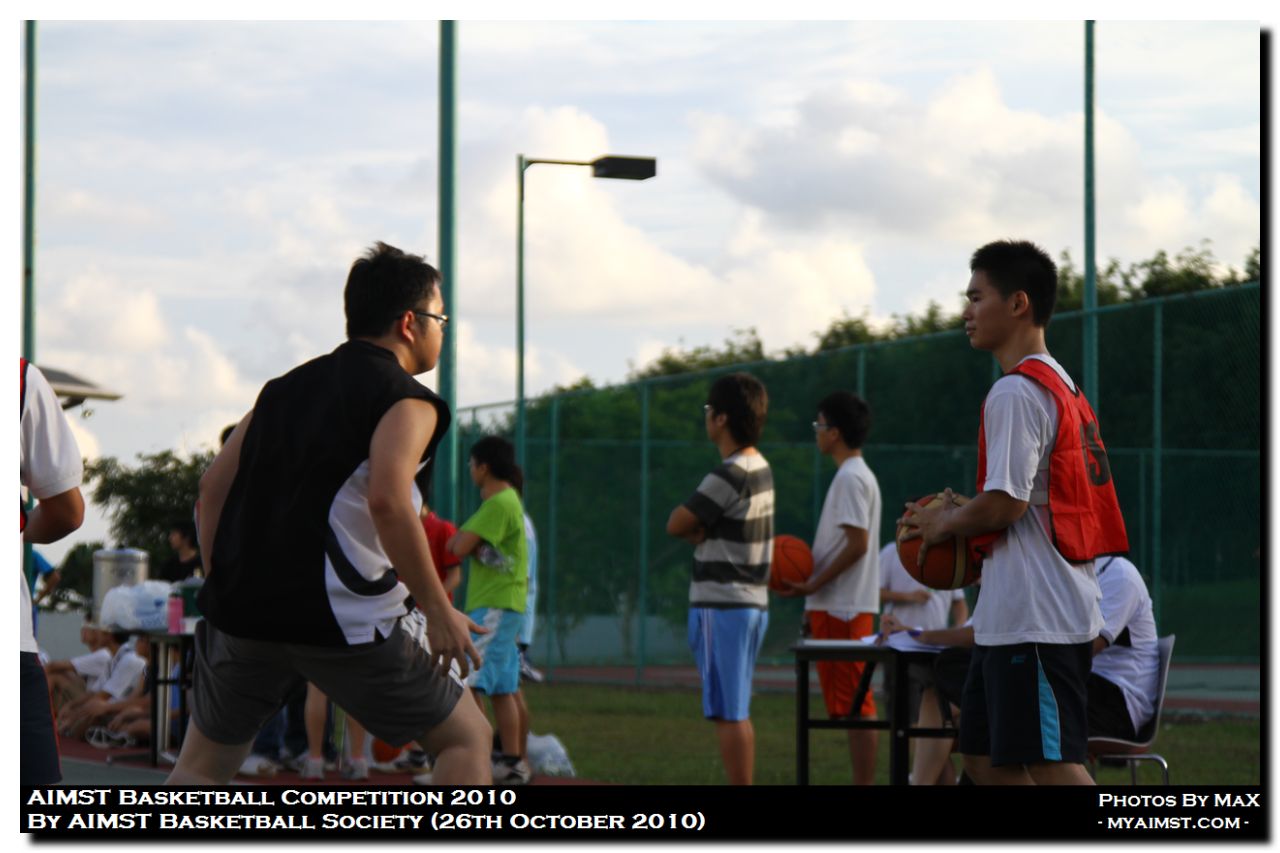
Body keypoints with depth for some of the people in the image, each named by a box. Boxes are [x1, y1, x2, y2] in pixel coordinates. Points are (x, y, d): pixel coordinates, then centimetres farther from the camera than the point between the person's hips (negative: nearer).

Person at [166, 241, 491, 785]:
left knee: (202, 767, 18)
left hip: (244, 615, 6)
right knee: (467, 738, 9)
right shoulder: (406, 401, -5)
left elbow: (215, 484, 14)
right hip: (342, 623, -6)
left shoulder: (287, 387, 17)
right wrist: (439, 612, -18)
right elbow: (386, 501, -22)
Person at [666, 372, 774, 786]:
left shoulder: (731, 475, -18)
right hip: (753, 600, 9)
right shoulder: (760, 468, 11)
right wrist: (705, 533, -4)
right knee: (736, 712, 14)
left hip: (722, 604, -9)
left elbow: (677, 525, -13)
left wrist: (696, 531, 5)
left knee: (728, 713, -7)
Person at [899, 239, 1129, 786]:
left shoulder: (1016, 392, -13)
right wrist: (962, 515, 15)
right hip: (1011, 615, 11)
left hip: (1034, 614, -11)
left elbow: (1006, 502, -20)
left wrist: (943, 524, -2)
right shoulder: (1059, 385, 18)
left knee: (1052, 764, -11)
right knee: (986, 760, 14)